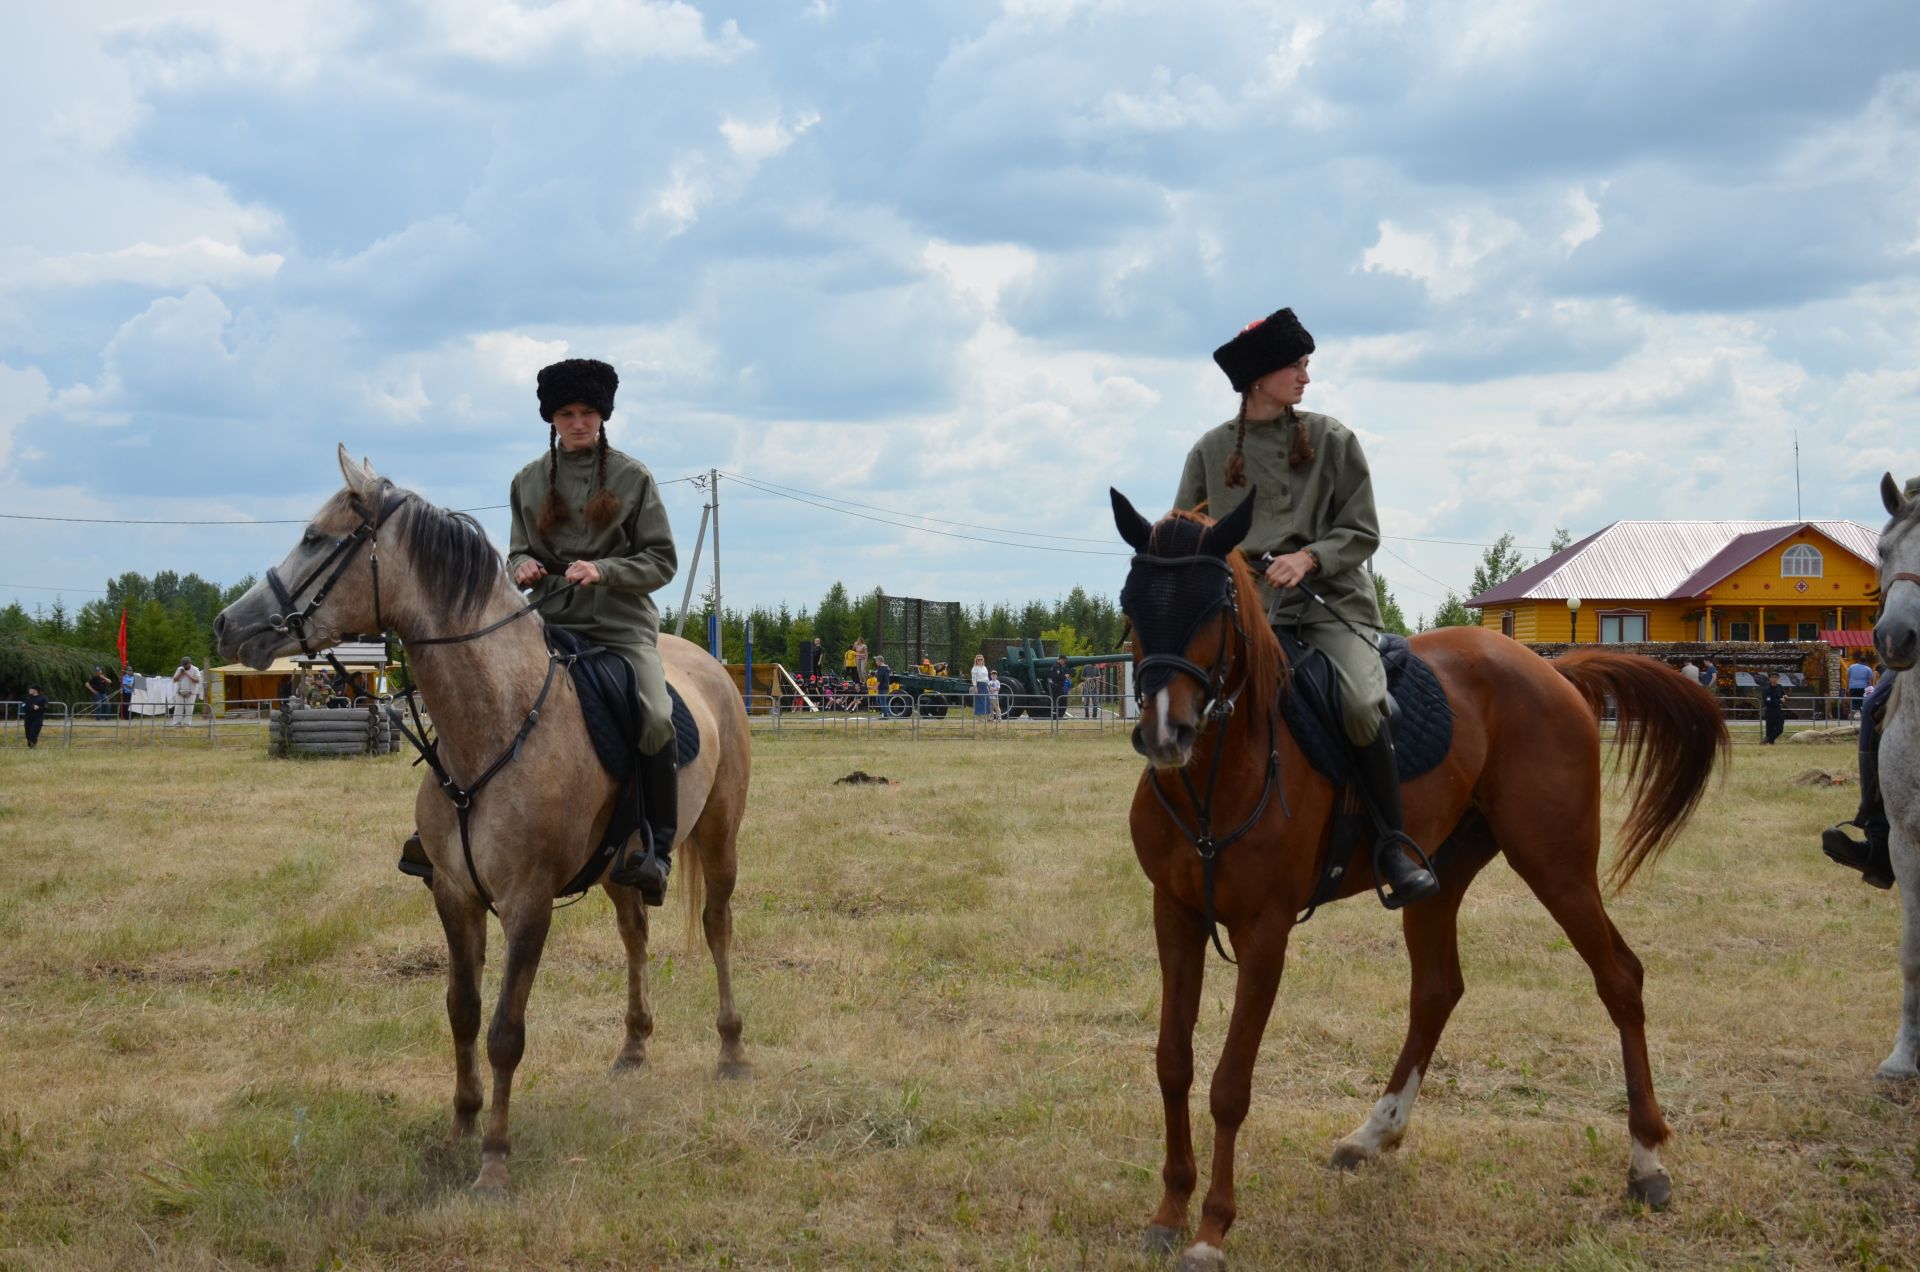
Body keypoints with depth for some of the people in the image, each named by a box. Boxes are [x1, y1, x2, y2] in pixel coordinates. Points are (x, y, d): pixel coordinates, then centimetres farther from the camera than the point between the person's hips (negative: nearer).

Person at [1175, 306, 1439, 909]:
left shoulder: (1331, 440, 6)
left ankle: (1394, 847, -16)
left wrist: (1308, 558, -14)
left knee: (1362, 702, -28)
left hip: (1328, 599, -2)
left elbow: (1362, 532, 4)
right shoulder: (1211, 450, 11)